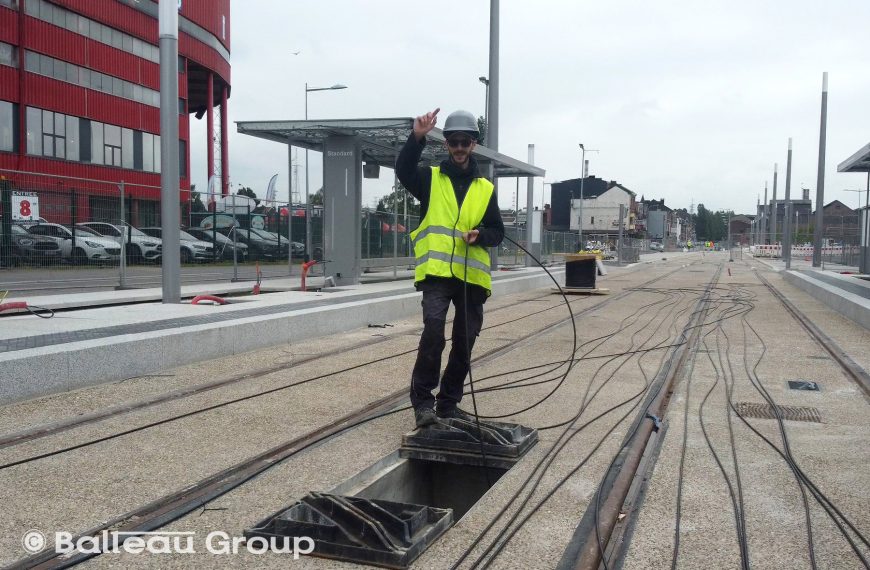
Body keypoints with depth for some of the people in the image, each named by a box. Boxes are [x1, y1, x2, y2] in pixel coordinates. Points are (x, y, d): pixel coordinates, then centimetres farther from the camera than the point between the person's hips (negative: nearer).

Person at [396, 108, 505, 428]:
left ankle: (448, 403, 23)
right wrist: (417, 138, -26)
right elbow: (403, 171, -12)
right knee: (433, 331, -22)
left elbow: (497, 232, 15)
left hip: (472, 275, 4)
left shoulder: (486, 189, 15)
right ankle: (422, 401, -10)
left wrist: (479, 235, -7)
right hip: (436, 272, -4)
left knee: (464, 342, 8)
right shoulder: (430, 178, 9)